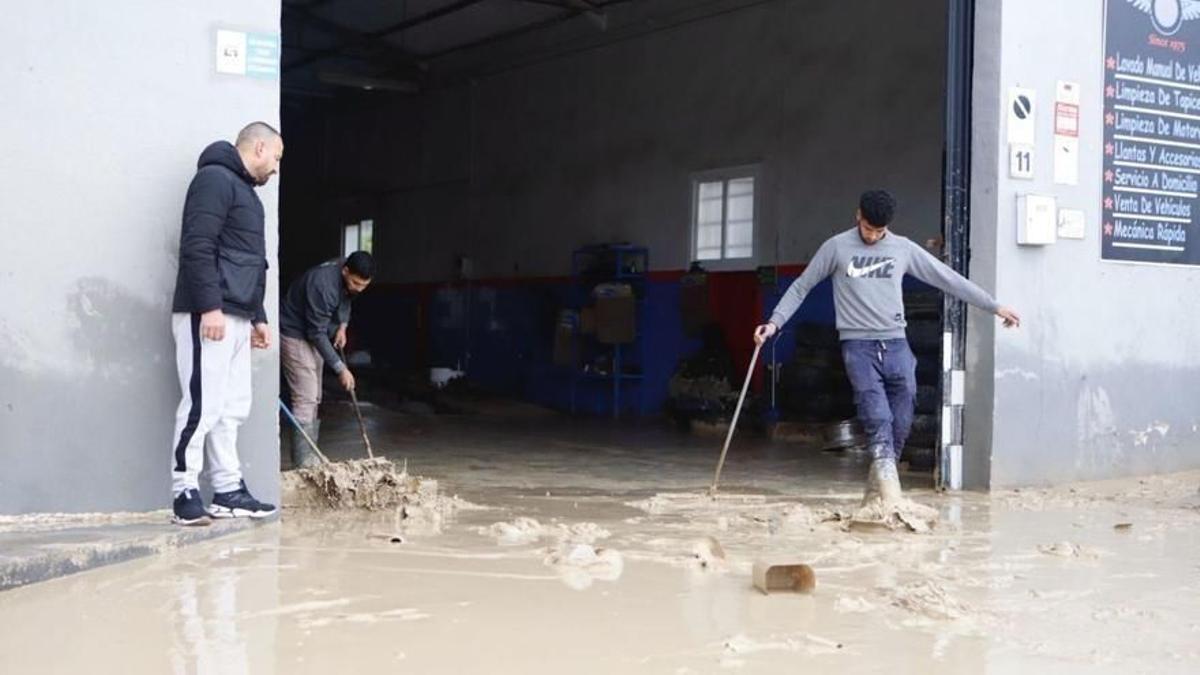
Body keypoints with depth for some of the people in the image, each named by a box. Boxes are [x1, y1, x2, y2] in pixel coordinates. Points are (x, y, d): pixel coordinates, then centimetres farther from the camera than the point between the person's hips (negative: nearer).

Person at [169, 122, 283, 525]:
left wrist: (257, 317, 23)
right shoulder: (215, 179, -6)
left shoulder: (246, 192, 24)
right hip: (208, 315, -10)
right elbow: (197, 247, -17)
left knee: (232, 408, 10)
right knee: (203, 405, -10)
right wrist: (210, 307, -23)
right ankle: (185, 493, -6)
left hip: (235, 318, 10)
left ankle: (228, 490, 14)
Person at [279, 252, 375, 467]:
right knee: (305, 398, -14)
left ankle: (310, 456, 12)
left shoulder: (348, 281, -8)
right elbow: (317, 334, -29)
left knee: (314, 398, 8)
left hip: (313, 335, 9)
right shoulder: (323, 284, -33)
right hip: (295, 334, -9)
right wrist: (341, 369, -26)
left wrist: (342, 326, -4)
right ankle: (303, 461, -14)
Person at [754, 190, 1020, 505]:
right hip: (858, 345, -3)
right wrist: (775, 322, -2)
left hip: (896, 345, 3)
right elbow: (801, 287, 8)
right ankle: (890, 492, -21)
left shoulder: (904, 249, 9)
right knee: (877, 418, -17)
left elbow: (949, 279, 13)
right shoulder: (836, 247, 3)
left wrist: (995, 306, 14)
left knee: (901, 423, 1)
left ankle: (875, 492, 16)